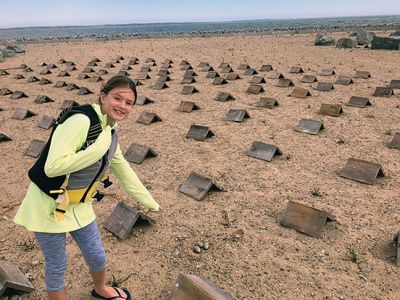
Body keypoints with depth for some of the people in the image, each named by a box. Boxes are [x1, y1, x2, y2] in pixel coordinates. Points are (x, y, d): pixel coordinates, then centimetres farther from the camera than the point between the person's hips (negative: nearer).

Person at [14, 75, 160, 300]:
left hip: (79, 205, 8)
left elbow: (122, 170, 11)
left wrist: (150, 202, 16)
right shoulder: (80, 121, -27)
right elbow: (52, 167, -34)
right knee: (57, 266, 12)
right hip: (49, 205, -7)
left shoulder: (110, 133, 0)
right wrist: (99, 147, -32)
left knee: (97, 257, 21)